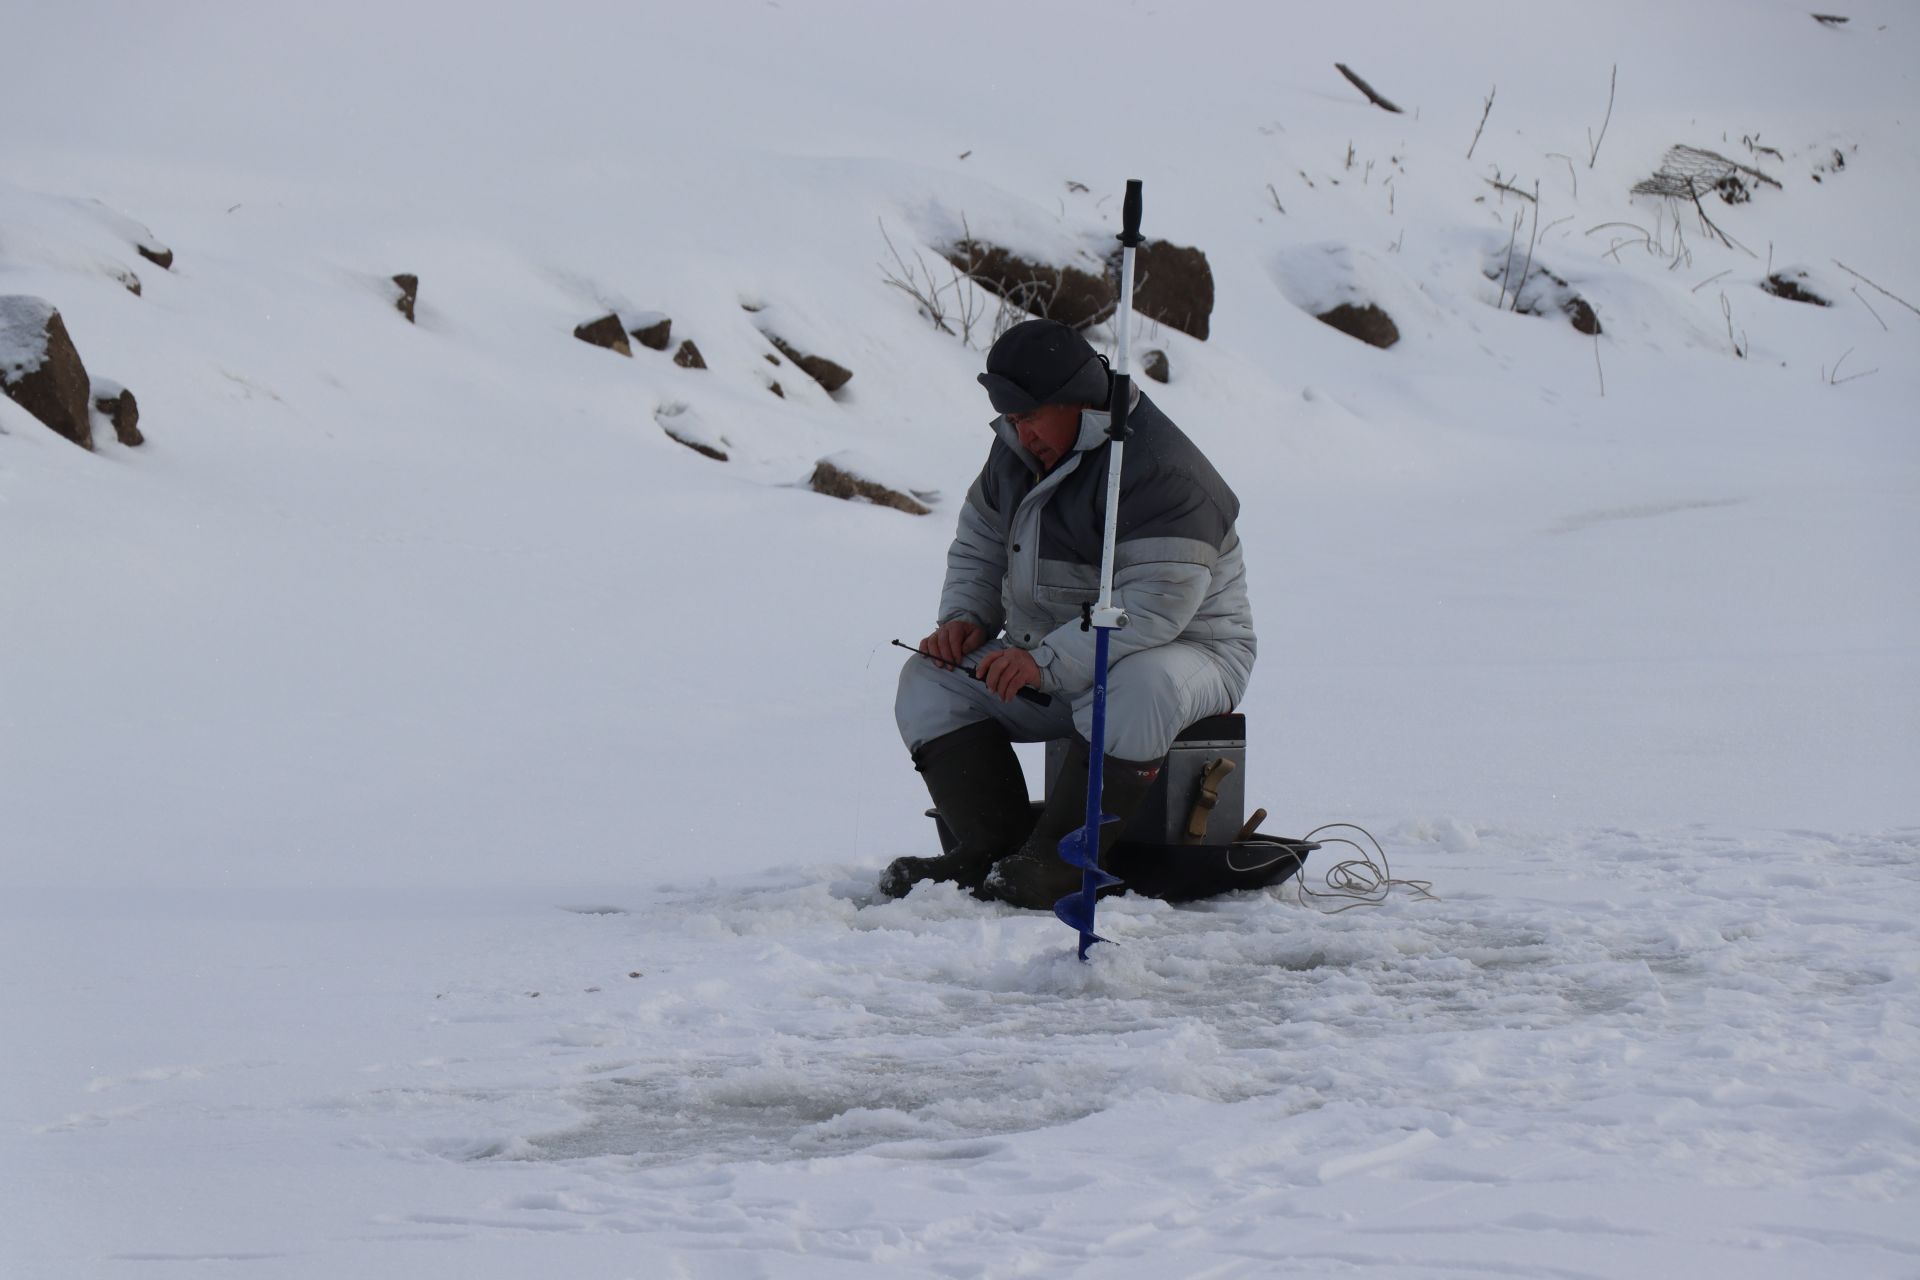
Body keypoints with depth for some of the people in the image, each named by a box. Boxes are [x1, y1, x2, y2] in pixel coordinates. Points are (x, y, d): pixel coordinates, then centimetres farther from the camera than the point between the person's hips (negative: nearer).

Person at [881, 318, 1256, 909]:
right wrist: (964, 619, -1)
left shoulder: (1160, 472, -23)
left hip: (1188, 652, -8)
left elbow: (1157, 604, -32)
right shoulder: (1018, 451, 4)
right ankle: (988, 847, -20)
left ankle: (1058, 862, -35)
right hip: (1052, 663, 8)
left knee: (1138, 689, -42)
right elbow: (978, 544, 20)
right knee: (929, 682, -6)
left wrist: (1047, 660, -38)